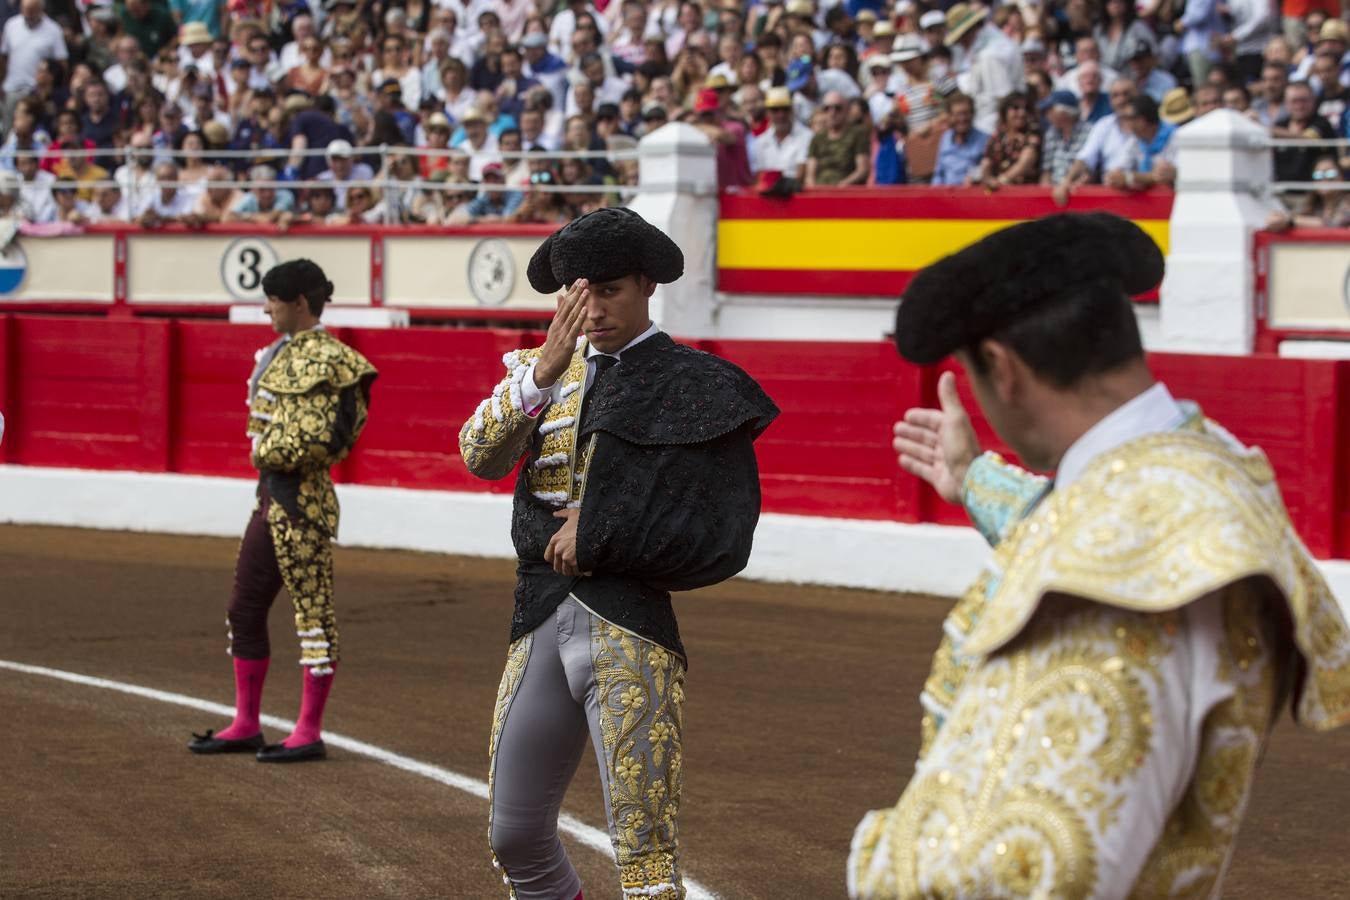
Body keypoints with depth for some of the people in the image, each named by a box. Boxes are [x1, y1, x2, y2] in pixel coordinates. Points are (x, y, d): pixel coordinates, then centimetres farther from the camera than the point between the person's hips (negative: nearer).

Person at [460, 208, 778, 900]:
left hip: (630, 633, -6)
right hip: (539, 625, 6)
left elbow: (721, 538, -8)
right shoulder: (543, 371, 14)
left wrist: (600, 537, -11)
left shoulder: (696, 389, -2)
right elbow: (480, 456, -4)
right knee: (514, 839, 15)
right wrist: (544, 370, -17)